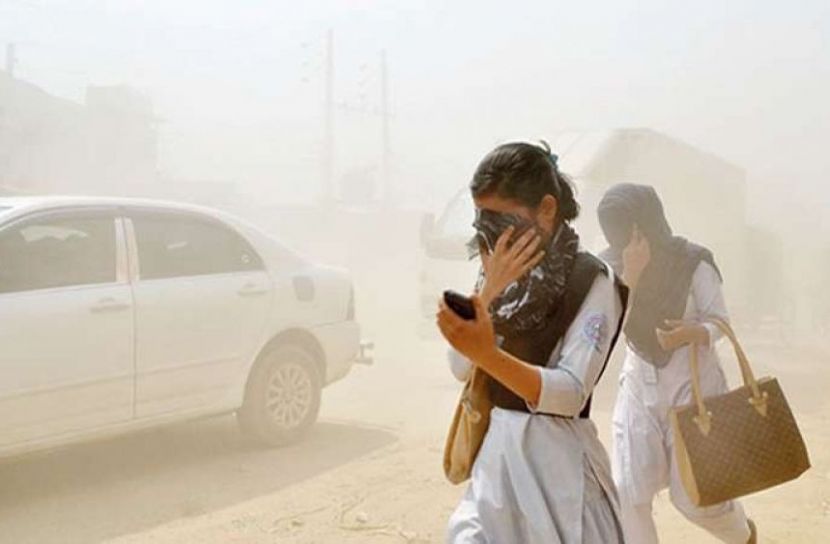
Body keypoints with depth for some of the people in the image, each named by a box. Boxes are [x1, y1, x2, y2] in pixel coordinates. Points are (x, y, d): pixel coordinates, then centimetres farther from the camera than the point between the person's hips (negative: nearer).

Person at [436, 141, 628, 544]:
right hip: (496, 449, 5)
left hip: (557, 457, -5)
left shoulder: (592, 281, -11)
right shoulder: (502, 273, 7)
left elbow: (572, 392, -22)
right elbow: (461, 368, -3)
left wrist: (488, 354, -36)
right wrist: (489, 289, -15)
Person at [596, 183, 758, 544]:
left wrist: (691, 333, -32)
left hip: (693, 386, -3)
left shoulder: (693, 263, -13)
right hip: (638, 388, 3)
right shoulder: (612, 266, -4)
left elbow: (720, 321, -10)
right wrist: (630, 275, -26)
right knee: (627, 494, -6)